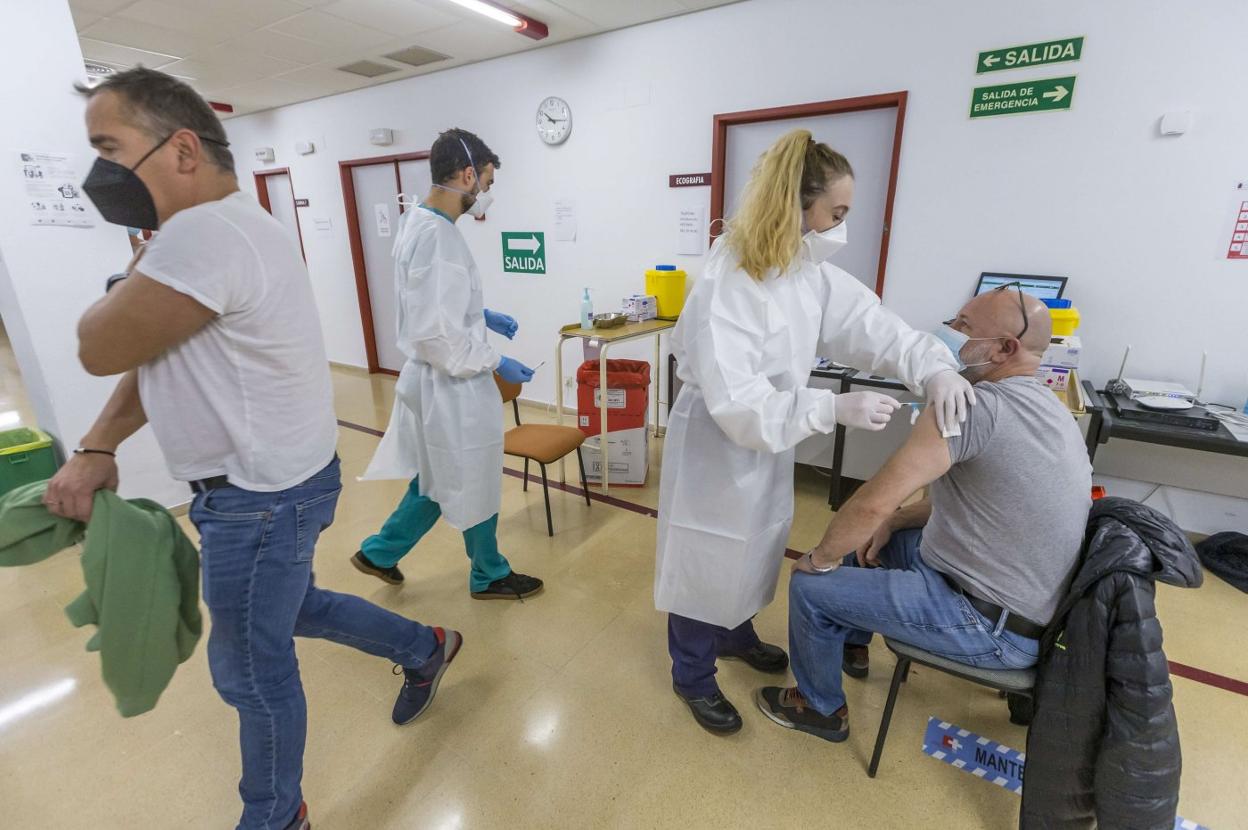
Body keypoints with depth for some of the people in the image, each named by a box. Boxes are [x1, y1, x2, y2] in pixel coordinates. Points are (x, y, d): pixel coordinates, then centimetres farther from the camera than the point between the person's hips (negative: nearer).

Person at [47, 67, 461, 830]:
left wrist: (144, 262, -2)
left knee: (253, 671, 11)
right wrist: (95, 451, 4)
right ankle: (426, 648, 47)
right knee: (294, 609, 28)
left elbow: (101, 349, -17)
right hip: (266, 484, 10)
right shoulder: (225, 226, 11)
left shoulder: (205, 233, -24)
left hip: (261, 498, -10)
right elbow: (152, 355, 12)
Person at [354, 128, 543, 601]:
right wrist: (495, 364, -17)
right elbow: (436, 336, -27)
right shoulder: (439, 236, -24)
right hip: (451, 385, -9)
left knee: (440, 478, 24)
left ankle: (380, 553, 38)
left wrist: (483, 317, 15)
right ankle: (490, 576, 33)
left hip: (435, 380, 9)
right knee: (474, 485, 10)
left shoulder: (418, 221, 7)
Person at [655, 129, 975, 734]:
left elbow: (870, 323, -1)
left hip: (770, 441, 9)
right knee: (707, 559, 9)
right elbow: (738, 404, -33)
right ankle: (693, 677, 33)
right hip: (717, 441, -8)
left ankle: (735, 634, 52)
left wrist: (933, 366, -17)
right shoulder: (726, 288, -28)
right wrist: (835, 408, -35)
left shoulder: (811, 272, -2)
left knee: (753, 547, 25)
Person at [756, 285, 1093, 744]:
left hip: (992, 626, -9)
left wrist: (819, 559, -11)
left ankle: (822, 708, 24)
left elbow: (874, 503, -29)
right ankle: (851, 644, 39)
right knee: (873, 532, 21)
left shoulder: (973, 405, -27)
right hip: (1029, 601, 9)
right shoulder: (1045, 405, 5)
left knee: (810, 587, -3)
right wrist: (893, 522, 5)